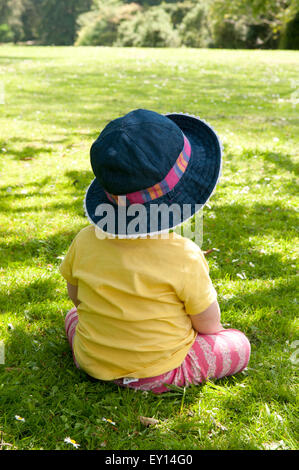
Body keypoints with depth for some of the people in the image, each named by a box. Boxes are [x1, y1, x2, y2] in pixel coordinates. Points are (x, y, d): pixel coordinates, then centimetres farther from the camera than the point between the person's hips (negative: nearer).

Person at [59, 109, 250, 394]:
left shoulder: (85, 241, -17)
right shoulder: (184, 256, -29)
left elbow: (75, 295, 1)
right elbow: (209, 325, -16)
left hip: (93, 364, 3)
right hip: (159, 374, -3)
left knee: (74, 314, 34)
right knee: (239, 345, 13)